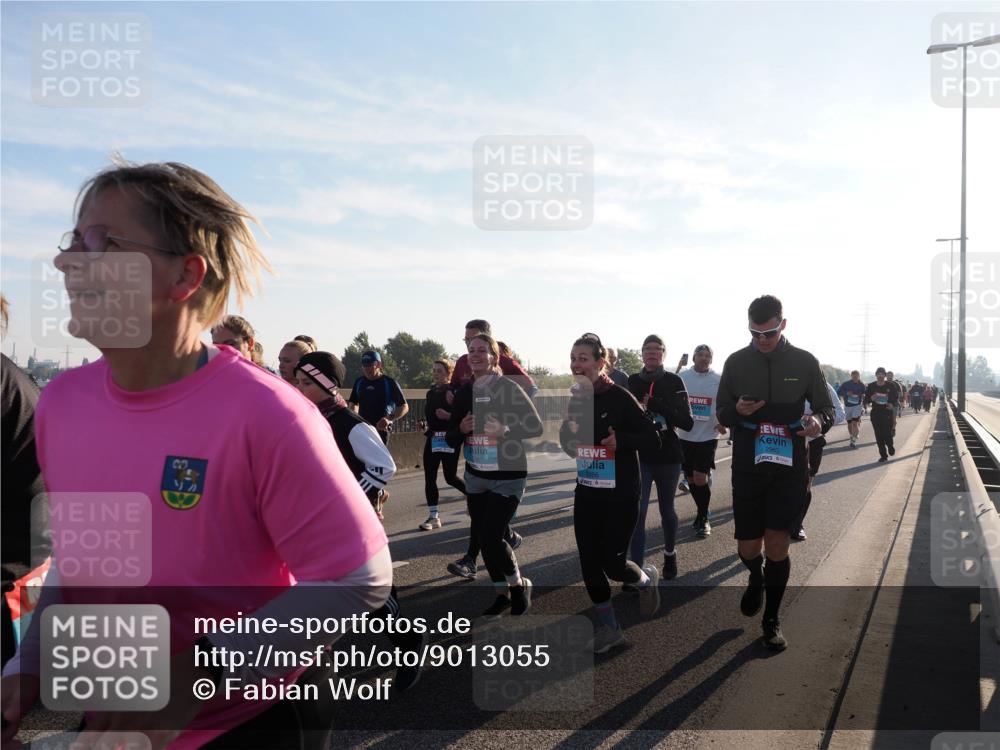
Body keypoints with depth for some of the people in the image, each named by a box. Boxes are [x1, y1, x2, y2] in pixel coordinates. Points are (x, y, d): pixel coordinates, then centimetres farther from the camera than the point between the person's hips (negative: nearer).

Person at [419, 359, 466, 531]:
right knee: (429, 478, 0)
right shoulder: (430, 392, 13)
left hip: (449, 438, -6)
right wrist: (425, 425, 7)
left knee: (450, 477, 0)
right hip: (432, 438, 6)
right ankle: (434, 517, 7)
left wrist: (448, 416, -26)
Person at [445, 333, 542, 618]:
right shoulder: (464, 394, 3)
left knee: (491, 536, -12)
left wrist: (505, 431, -26)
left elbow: (536, 427, -12)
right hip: (475, 477, 6)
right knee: (482, 537, 9)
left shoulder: (509, 388, -12)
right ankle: (503, 594, 28)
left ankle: (520, 584, 15)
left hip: (507, 477, -6)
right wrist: (462, 429, -14)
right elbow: (451, 440, 7)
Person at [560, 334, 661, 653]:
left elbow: (653, 439, -12)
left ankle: (647, 579, 35)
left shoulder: (619, 397, -15)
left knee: (613, 563, -1)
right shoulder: (575, 398, 3)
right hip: (586, 494, 6)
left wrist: (621, 440, -27)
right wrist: (569, 431, -7)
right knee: (589, 562, 5)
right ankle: (609, 628, 23)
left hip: (620, 495, -6)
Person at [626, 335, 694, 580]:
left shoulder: (674, 382, -5)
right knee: (637, 513, -12)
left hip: (668, 456, 0)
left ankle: (670, 554, 43)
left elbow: (687, 422, -12)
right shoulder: (632, 381, 1)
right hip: (640, 456, 0)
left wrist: (656, 405, -22)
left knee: (666, 509, 17)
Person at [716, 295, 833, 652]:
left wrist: (818, 421, -19)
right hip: (747, 465, 1)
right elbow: (722, 413, 7)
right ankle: (756, 579, 41)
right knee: (748, 547, 4)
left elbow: (826, 408, 5)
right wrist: (737, 411, -17)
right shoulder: (736, 362, 1)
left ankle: (771, 619, 16)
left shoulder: (804, 362, -1)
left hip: (789, 465, -1)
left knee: (777, 542, -3)